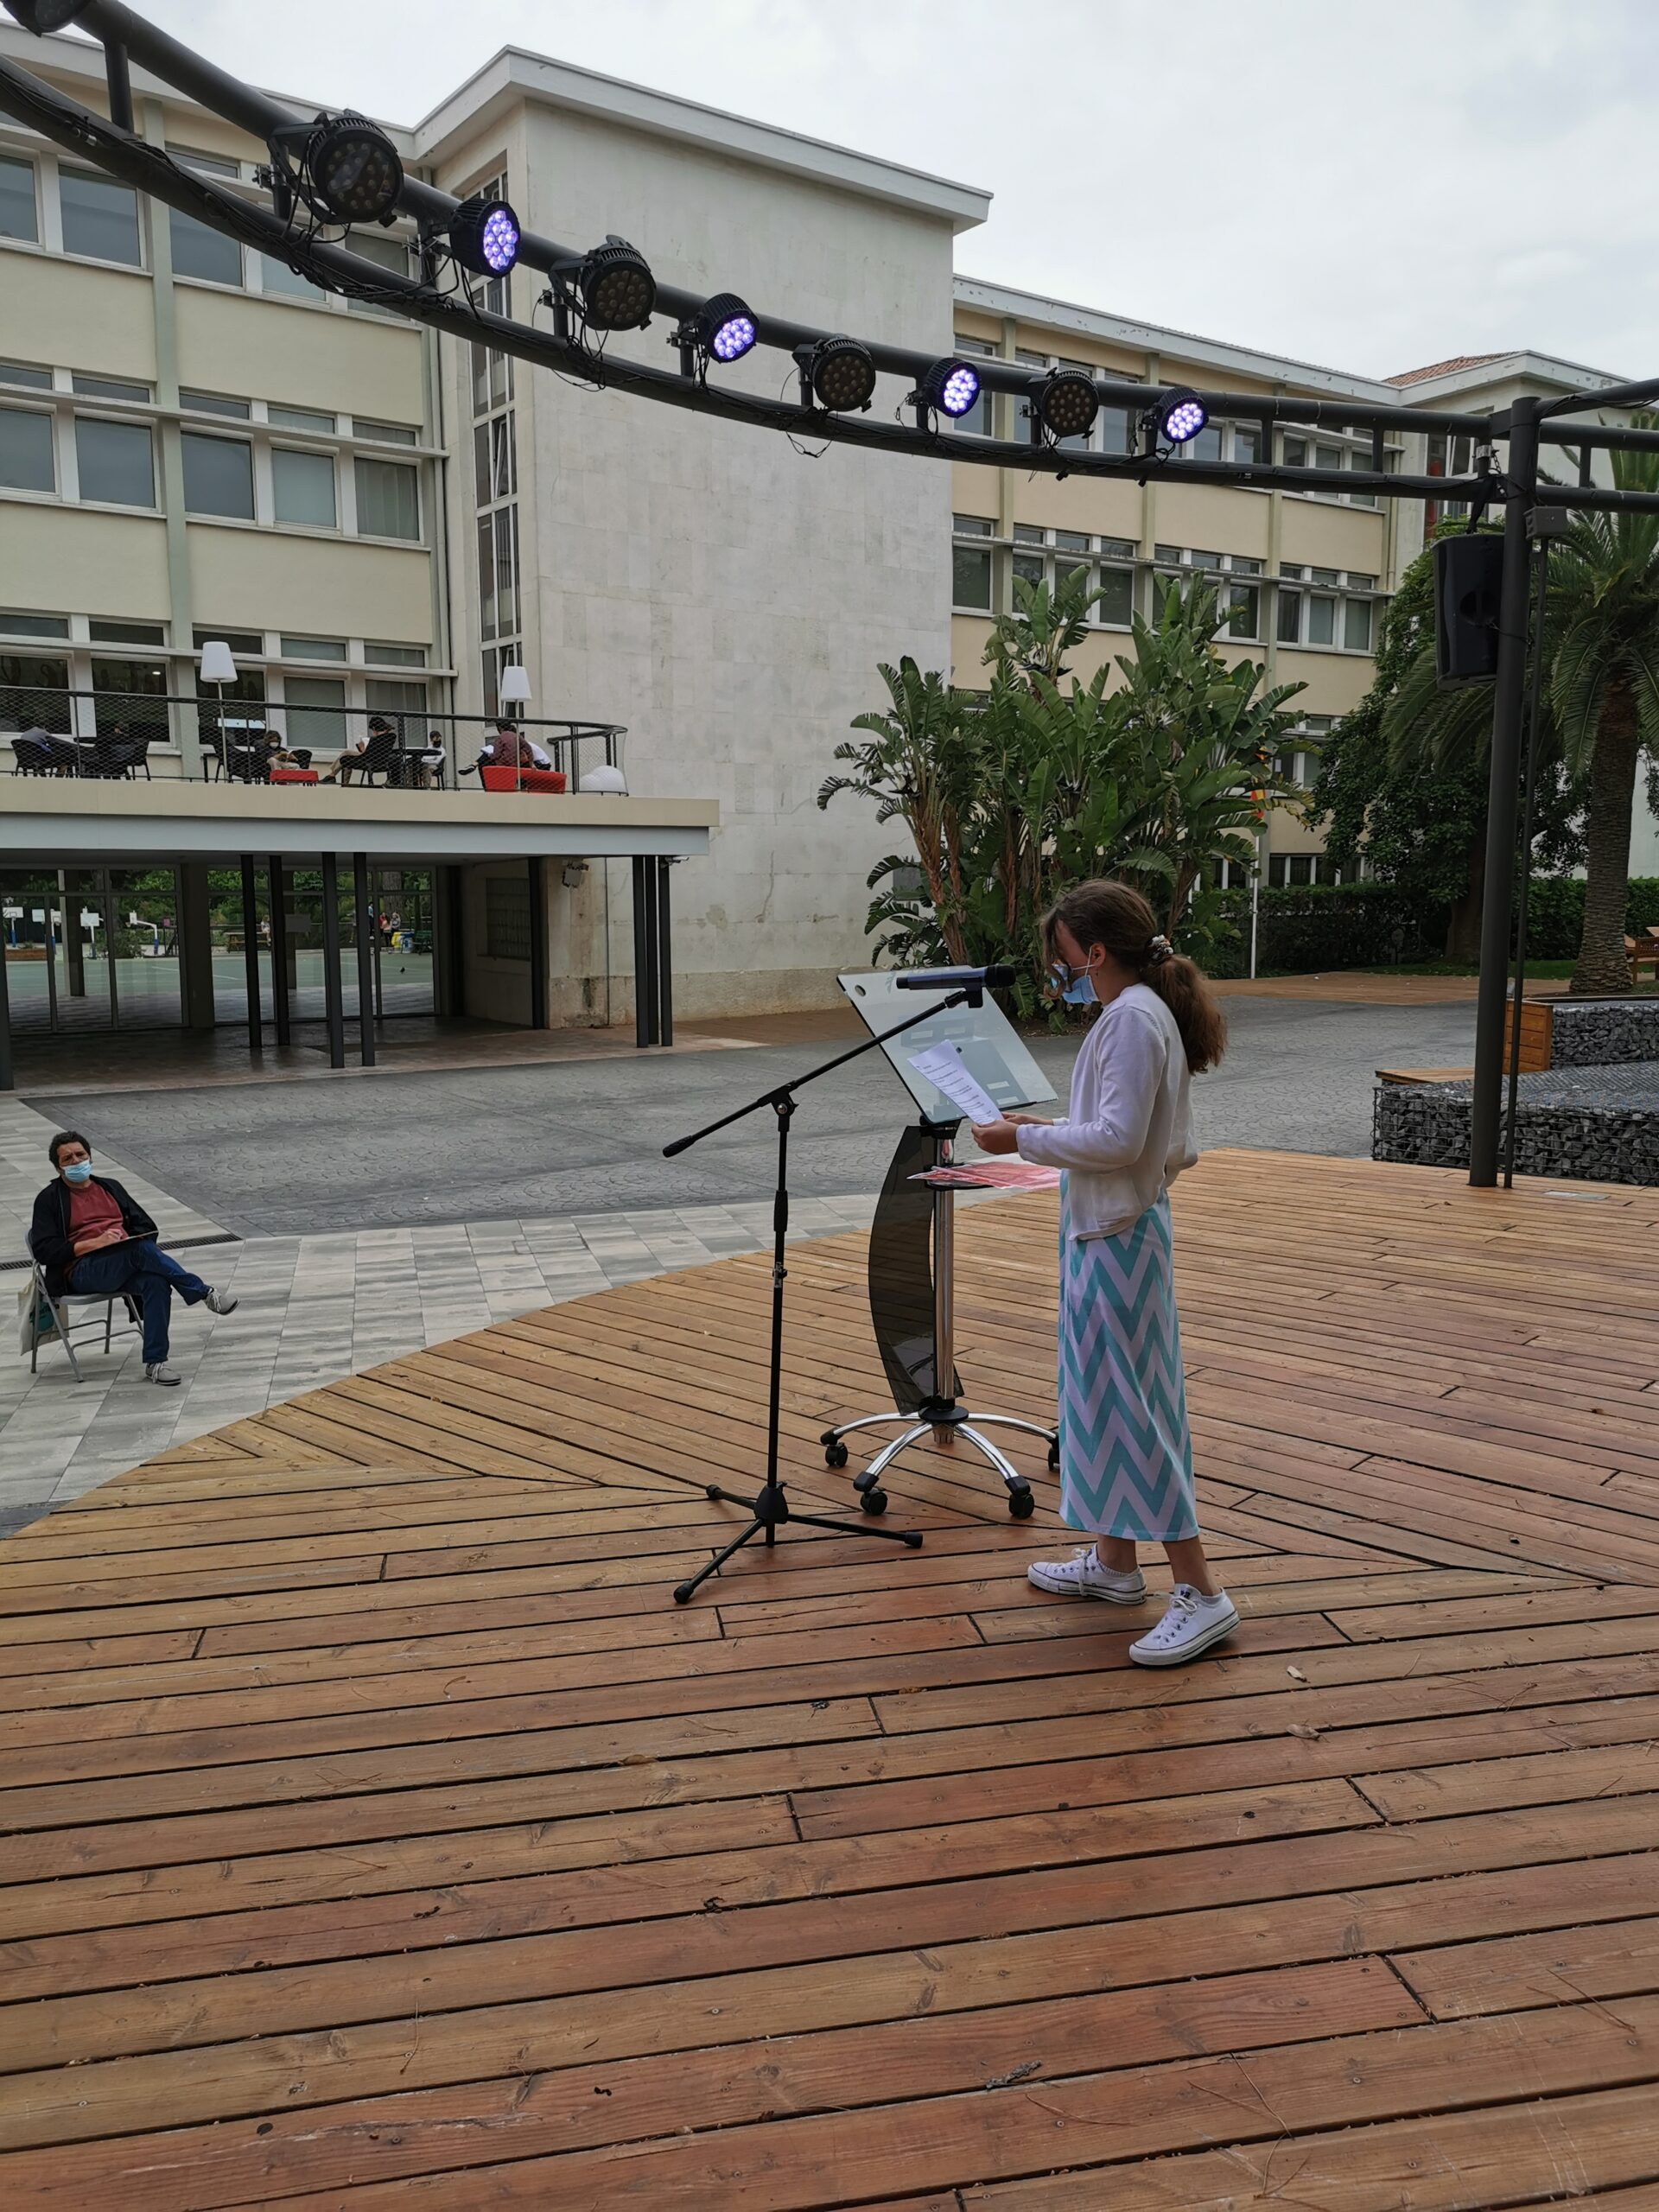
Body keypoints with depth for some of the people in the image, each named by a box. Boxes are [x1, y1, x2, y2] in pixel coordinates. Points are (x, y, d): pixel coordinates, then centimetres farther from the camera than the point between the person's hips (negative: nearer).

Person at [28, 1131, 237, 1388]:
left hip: (125, 1269, 4)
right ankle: (204, 1294, -31)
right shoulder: (50, 1199, 9)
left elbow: (146, 1226, 24)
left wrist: (131, 1240, -1)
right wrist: (94, 1243, -14)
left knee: (156, 1281, -33)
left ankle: (154, 1363, -32)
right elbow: (44, 1250, -3)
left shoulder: (110, 1187, 24)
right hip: (82, 1271, -4)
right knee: (141, 1248, -36)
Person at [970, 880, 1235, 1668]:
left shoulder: (1131, 1018, -18)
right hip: (1107, 1227, 11)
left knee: (1132, 1403, -6)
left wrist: (1027, 1141, -17)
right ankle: (1114, 1561, 29)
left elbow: (1119, 1139, -25)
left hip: (1117, 1236, -11)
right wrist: (1048, 1131, 11)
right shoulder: (1137, 1013, 14)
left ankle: (1200, 1593, 0)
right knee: (1103, 1392, 17)